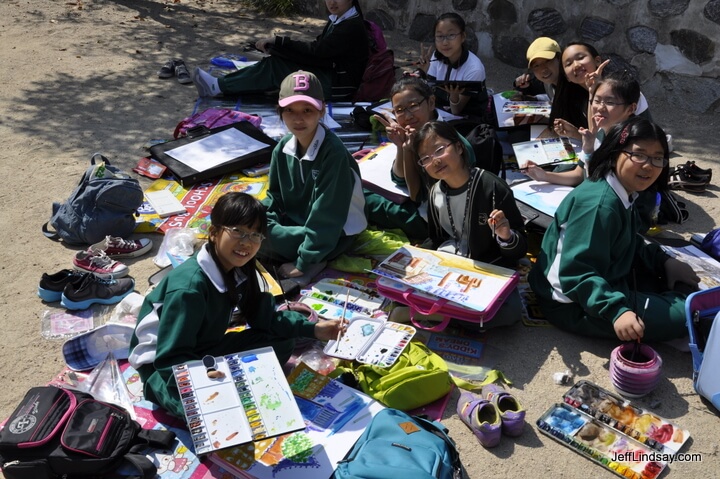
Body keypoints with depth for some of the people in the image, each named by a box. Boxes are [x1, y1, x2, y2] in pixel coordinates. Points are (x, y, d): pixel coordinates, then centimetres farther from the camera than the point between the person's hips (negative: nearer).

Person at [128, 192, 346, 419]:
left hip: (204, 350, 8)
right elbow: (170, 359, -31)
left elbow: (265, 317, 2)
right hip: (161, 363, -8)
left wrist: (313, 329, -8)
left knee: (282, 344, -4)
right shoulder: (189, 286, -32)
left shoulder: (241, 271, -8)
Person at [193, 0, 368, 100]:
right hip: (330, 73, 9)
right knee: (273, 62, -5)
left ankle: (219, 87, -15)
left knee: (274, 67, -18)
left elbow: (316, 51, -23)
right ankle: (220, 85, -10)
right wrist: (275, 45, -3)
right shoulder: (337, 19, 12)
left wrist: (278, 42, -18)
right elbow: (317, 48, 9)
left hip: (338, 84, -9)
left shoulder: (352, 26, -19)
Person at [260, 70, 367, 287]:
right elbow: (274, 195, 5)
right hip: (294, 222, 8)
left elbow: (326, 214, -27)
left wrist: (304, 261, -26)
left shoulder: (334, 153, -26)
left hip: (332, 232, -8)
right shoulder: (283, 148, -4)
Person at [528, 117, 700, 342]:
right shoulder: (600, 204, -27)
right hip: (574, 303, -10)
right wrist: (616, 311, -40)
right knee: (682, 316, -15)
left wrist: (664, 260, 4)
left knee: (682, 282, 19)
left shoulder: (623, 194, 3)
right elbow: (576, 273, -32)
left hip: (601, 280, 10)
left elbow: (628, 244, 17)